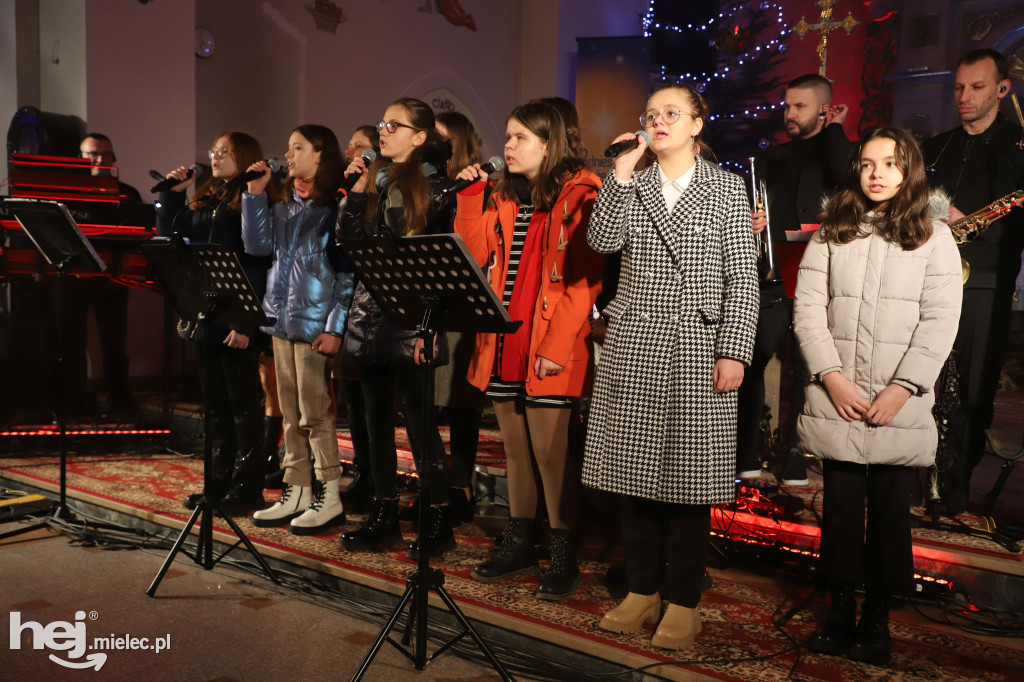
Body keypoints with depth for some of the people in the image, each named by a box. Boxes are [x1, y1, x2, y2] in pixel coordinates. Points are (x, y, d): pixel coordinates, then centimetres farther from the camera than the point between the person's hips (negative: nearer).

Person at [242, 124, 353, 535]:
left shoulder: (335, 207, -8)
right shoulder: (283, 207, 16)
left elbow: (348, 271, -12)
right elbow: (258, 245, 6)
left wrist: (335, 327, -17)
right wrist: (255, 194, 4)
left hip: (314, 324, -8)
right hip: (281, 318, 8)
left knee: (314, 413, -2)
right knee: (291, 413, 12)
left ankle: (330, 497, 9)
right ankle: (296, 493, 22)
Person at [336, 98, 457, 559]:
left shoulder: (434, 184, -3)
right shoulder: (375, 181, 14)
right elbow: (346, 243, 9)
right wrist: (356, 193, 2)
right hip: (371, 316, 7)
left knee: (420, 420, -3)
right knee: (377, 419, 11)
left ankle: (439, 520, 9)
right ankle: (384, 516, 22)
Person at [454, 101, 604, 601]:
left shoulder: (578, 194, -5)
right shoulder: (503, 197, 16)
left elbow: (585, 278, -12)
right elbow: (472, 256, 6)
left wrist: (558, 345, -18)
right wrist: (471, 196, 3)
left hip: (549, 349, -6)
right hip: (502, 344, 7)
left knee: (549, 453, -3)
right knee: (515, 450, 14)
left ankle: (563, 556, 13)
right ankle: (518, 545, 28)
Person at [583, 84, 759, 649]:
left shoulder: (725, 188, 6)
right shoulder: (629, 185, 14)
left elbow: (742, 278, -1)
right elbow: (602, 241, -5)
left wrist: (734, 350, -10)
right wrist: (623, 173, -6)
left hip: (697, 349, -3)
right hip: (634, 347, 3)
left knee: (689, 475, 1)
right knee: (635, 471, 7)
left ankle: (684, 602, 15)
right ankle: (642, 590, 22)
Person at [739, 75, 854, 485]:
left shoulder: (836, 151, 8)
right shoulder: (772, 158, 21)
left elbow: (845, 172, -16)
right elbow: (751, 210, 22)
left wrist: (833, 128, -2)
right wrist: (750, 222, 0)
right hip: (771, 278, 4)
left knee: (806, 369, -1)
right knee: (749, 363, 0)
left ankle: (795, 459, 9)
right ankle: (746, 457, 10)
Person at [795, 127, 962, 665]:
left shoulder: (934, 236, 6)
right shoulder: (832, 233, 10)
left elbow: (939, 321, -1)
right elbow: (808, 308, 3)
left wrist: (901, 387, -11)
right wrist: (832, 376, -8)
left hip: (899, 405, -1)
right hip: (836, 399, 1)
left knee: (889, 508, 4)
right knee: (840, 504, 6)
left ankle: (877, 619, 17)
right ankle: (840, 611, 18)